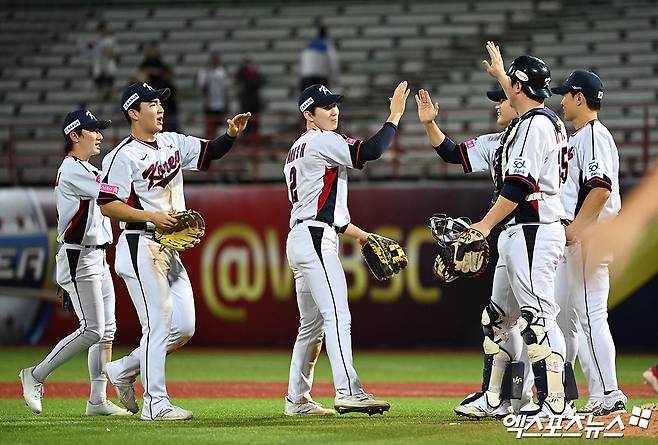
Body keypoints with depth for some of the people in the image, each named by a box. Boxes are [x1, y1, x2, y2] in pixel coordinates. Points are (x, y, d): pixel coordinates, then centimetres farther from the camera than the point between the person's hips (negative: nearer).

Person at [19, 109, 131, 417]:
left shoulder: (86, 170, 19)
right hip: (78, 257, -10)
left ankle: (98, 400, 7)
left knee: (107, 330, 5)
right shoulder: (72, 170, -13)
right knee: (92, 330, -12)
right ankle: (36, 376, -1)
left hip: (97, 257, 10)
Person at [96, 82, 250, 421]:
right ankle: (156, 404, -4)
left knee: (184, 329, 7)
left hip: (171, 250, 8)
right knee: (158, 325, -9)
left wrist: (231, 134, -2)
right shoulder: (123, 156, -10)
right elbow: (107, 205, -14)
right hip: (141, 248, -8)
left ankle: (124, 370, 22)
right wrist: (152, 217, -21)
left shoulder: (173, 143, 13)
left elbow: (211, 152, 18)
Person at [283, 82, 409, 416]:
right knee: (337, 315, -18)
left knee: (311, 324, 14)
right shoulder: (322, 141, -6)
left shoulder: (297, 150, 24)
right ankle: (348, 392, -27)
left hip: (301, 238, 11)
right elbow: (370, 151, -19)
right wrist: (395, 116, -10)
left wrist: (355, 231, 27)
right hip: (316, 239, -11)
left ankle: (297, 399, 16)